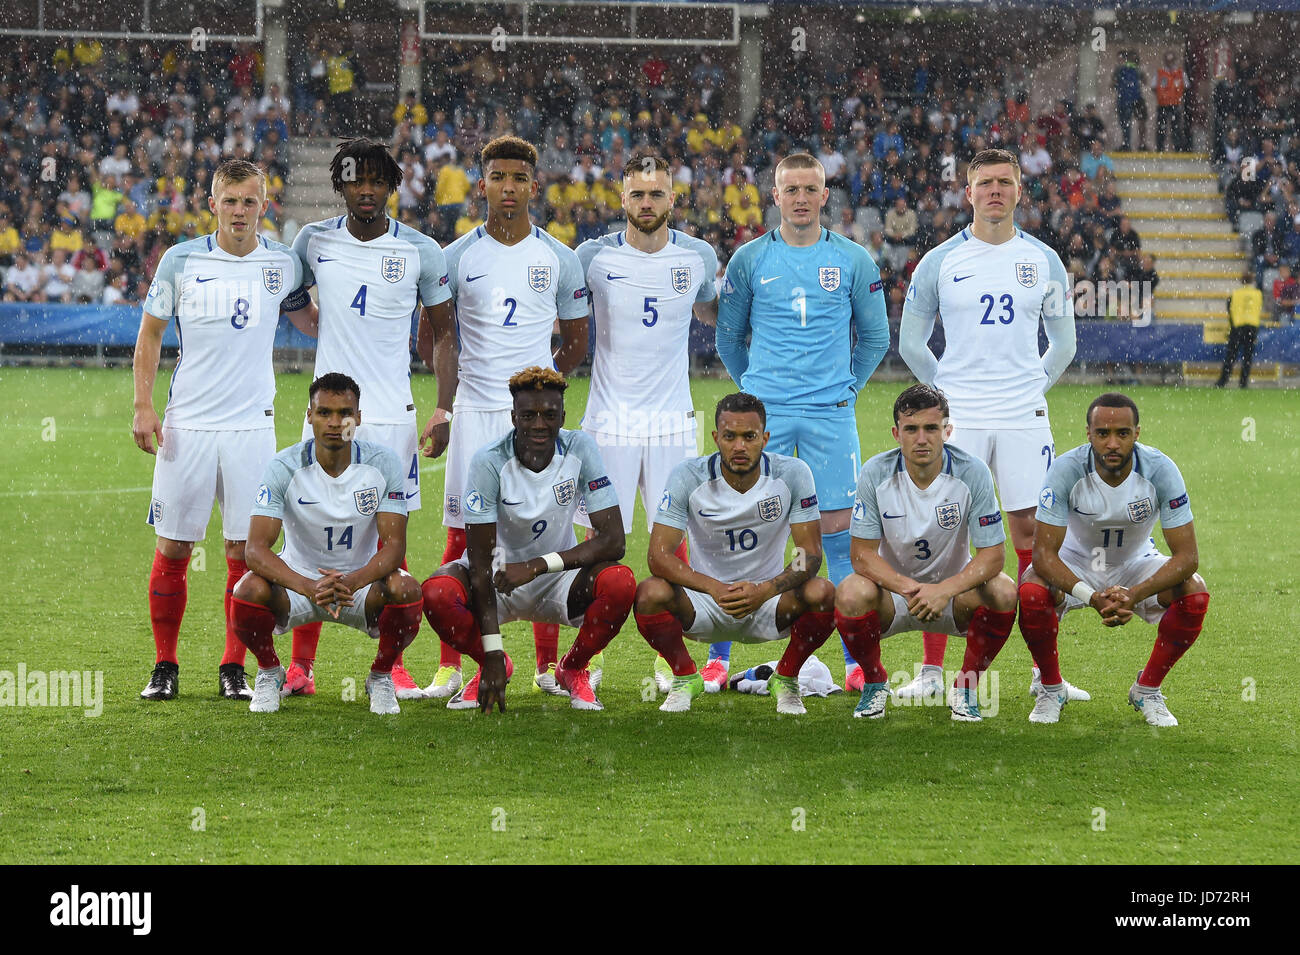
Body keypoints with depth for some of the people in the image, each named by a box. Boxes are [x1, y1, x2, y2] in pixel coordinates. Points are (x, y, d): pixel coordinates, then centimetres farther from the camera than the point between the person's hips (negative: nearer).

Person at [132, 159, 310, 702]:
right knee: (173, 549, 1)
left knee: (245, 551, -1)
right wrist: (143, 406, 1)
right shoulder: (181, 260, 0)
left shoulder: (283, 264, 3)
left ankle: (234, 668, 10)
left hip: (251, 426, 1)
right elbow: (151, 333, 9)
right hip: (186, 426, -1)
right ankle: (164, 666, 12)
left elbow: (306, 320, 23)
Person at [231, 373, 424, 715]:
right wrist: (311, 588, -42)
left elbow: (394, 546, -17)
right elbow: (256, 550, -24)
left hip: (362, 581, 0)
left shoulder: (383, 465, -13)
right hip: (299, 578, 0)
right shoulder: (285, 469, -16)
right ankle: (269, 673, 1)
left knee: (407, 590, -32)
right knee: (249, 590, -32)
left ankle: (381, 676, -1)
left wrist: (351, 582, -39)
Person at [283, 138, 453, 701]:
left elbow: (440, 330, 8)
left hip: (391, 413, -1)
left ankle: (392, 666, 8)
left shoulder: (420, 252, 0)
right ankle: (301, 665, 7)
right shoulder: (314, 241, 4)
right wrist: (329, 335, 11)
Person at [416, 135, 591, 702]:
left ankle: (548, 664, 8)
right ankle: (449, 665, 3)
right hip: (472, 411, 0)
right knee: (462, 538, -2)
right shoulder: (458, 257, 4)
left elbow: (576, 341, 15)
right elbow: (433, 337, 11)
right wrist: (443, 403, 2)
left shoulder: (559, 260, 5)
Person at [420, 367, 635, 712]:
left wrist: (538, 566, -32)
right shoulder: (489, 461, -21)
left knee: (619, 582, -30)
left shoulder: (580, 450, -16)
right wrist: (492, 656, -27)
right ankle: (494, 668, 2)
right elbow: (480, 559, -21)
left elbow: (613, 540, -20)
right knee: (437, 593, -32)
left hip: (559, 577, 1)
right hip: (500, 571, -1)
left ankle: (573, 670, 1)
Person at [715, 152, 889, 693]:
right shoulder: (749, 260, 4)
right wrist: (756, 388, 11)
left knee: (837, 529, 0)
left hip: (831, 412, 0)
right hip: (763, 411, 0)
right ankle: (718, 658, 5)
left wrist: (845, 389, 10)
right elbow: (728, 336, 14)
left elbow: (875, 337, 14)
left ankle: (856, 660, 6)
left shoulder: (853, 261, 4)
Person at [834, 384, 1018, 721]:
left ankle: (965, 687, -5)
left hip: (953, 589, 0)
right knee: (850, 594, -32)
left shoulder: (972, 473, -18)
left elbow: (993, 555, -17)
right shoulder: (876, 474, -16)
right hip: (893, 587, 0)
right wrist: (910, 589, -33)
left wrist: (944, 590, -35)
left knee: (1003, 592, -29)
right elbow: (863, 554, -15)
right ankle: (874, 682, -2)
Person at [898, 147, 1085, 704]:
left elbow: (1063, 343, 16)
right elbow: (910, 342, 10)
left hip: (1024, 419, 1)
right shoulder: (939, 263, 2)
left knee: (1033, 532, 0)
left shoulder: (1042, 261, 6)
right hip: (958, 420, -1)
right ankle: (931, 671, 2)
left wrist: (1034, 387, 6)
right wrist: (946, 390, 4)